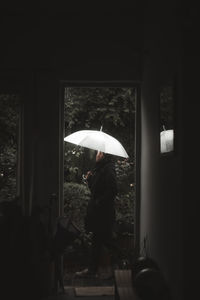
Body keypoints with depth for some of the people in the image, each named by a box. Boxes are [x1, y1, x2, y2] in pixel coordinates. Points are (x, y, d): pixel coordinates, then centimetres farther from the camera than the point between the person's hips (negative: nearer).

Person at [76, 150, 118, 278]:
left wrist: (99, 203, -20)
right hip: (97, 212, 10)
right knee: (97, 240, 13)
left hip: (104, 212, -10)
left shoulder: (108, 170, -14)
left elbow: (113, 190, -23)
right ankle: (93, 268, 19)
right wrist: (89, 179, 5)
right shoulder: (99, 169, 16)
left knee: (104, 241, -5)